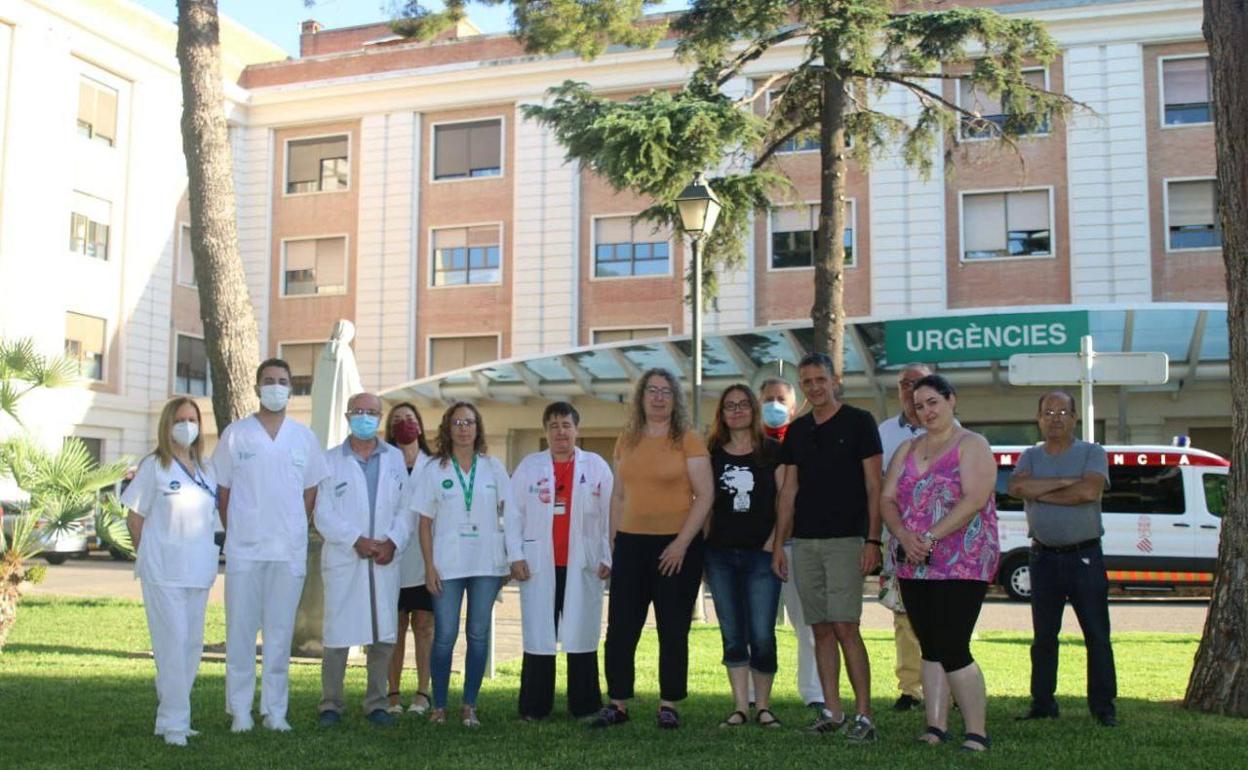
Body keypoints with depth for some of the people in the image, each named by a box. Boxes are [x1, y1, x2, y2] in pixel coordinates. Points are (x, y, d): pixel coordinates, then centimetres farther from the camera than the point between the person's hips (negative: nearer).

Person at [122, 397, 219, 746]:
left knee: (192, 644, 8)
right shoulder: (154, 466, -3)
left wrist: (209, 560, 12)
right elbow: (134, 518, 0)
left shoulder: (205, 469, 12)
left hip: (198, 570, 6)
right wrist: (147, 557, 2)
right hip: (163, 572, -6)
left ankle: (171, 714, 19)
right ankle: (174, 722, -2)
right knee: (172, 644, -8)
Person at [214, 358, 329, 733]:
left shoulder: (304, 437, 8)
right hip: (244, 550, -1)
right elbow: (222, 491, 6)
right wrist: (234, 533, 3)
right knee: (241, 631, 3)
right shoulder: (235, 434, 3)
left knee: (280, 632, 7)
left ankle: (275, 710, 15)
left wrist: (294, 530, 6)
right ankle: (240, 711, 12)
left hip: (290, 550, 2)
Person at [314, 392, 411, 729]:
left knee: (384, 635, 4)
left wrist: (392, 542, -8)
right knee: (337, 635, -1)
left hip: (385, 561, 2)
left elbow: (406, 508, 7)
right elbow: (324, 514, -2)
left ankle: (376, 703, 14)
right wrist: (357, 541, -12)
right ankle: (330, 704, 10)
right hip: (343, 559, -2)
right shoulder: (330, 459, 6)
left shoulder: (395, 458, 13)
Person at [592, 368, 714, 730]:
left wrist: (682, 543, -14)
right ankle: (617, 703, 12)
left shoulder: (688, 441, -3)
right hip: (631, 544, 4)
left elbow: (705, 495, -8)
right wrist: (614, 541, 8)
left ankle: (668, 706, 13)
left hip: (677, 545, -4)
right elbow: (618, 496, 15)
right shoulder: (626, 442, 11)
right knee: (620, 628, 3)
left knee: (673, 629, 4)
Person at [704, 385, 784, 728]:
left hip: (761, 555, -2)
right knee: (733, 636, 6)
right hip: (720, 555, 3)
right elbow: (704, 503, 11)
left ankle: (763, 706, 10)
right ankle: (740, 707, 12)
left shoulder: (772, 451, 3)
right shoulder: (712, 453, 9)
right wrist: (701, 550, 3)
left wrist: (773, 544, -8)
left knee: (761, 635, -4)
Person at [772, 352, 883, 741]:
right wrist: (779, 542, 10)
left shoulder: (858, 422, -1)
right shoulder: (797, 431, 14)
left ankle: (863, 715, -5)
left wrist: (872, 540, -11)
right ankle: (832, 712, 13)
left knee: (845, 627, -10)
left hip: (845, 540, -5)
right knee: (821, 629, 7)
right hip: (804, 542, 5)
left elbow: (874, 486, -4)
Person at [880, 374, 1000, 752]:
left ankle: (976, 734, -1)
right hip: (913, 566, 6)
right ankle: (935, 728, 15)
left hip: (962, 565, -6)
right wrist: (904, 536, -11)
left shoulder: (972, 446, -2)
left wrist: (931, 538, -21)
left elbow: (974, 500, -16)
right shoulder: (906, 450, 16)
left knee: (952, 650, -10)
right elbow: (887, 499, 8)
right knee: (930, 649, 10)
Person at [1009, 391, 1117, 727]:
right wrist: (1065, 481, -13)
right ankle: (1042, 703, 17)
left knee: (1097, 634, 0)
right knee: (1043, 636, 9)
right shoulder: (1031, 457, 9)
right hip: (1044, 556, 3)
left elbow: (1090, 491, -18)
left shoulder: (1092, 453, 1)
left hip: (1085, 555, -3)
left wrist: (1039, 493, -11)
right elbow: (1017, 487, -11)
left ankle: (1103, 706, 8)